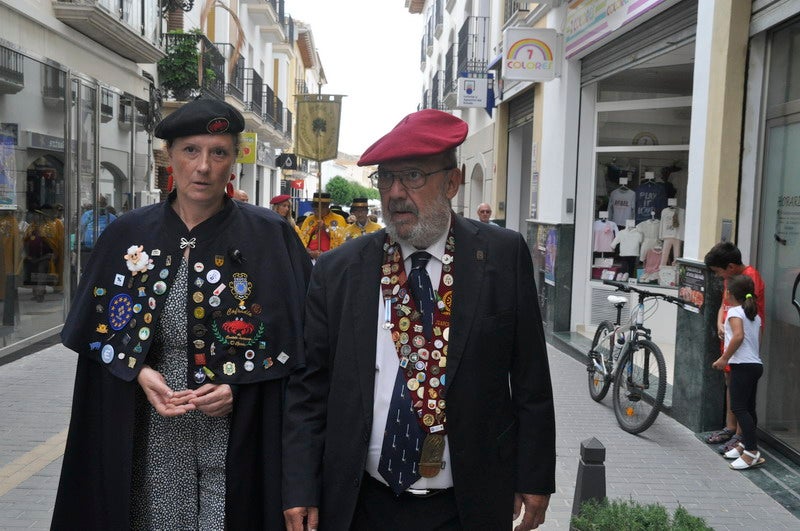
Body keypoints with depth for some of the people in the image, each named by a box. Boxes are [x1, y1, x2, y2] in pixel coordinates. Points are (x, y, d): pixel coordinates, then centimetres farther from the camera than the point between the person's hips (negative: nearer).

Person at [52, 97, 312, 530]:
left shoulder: (270, 237, -5)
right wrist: (139, 373, -10)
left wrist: (238, 384, -14)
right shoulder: (129, 234, 2)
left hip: (237, 440, -2)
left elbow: (300, 330, -4)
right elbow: (95, 326, 7)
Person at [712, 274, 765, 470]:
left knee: (738, 407, -11)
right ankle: (745, 444, 25)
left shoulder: (734, 311, -9)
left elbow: (738, 336, -23)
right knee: (748, 407, 16)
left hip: (743, 365, -9)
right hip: (756, 364, 9)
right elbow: (757, 339, 18)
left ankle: (752, 453, -15)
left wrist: (724, 358, -17)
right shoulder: (755, 315, 18)